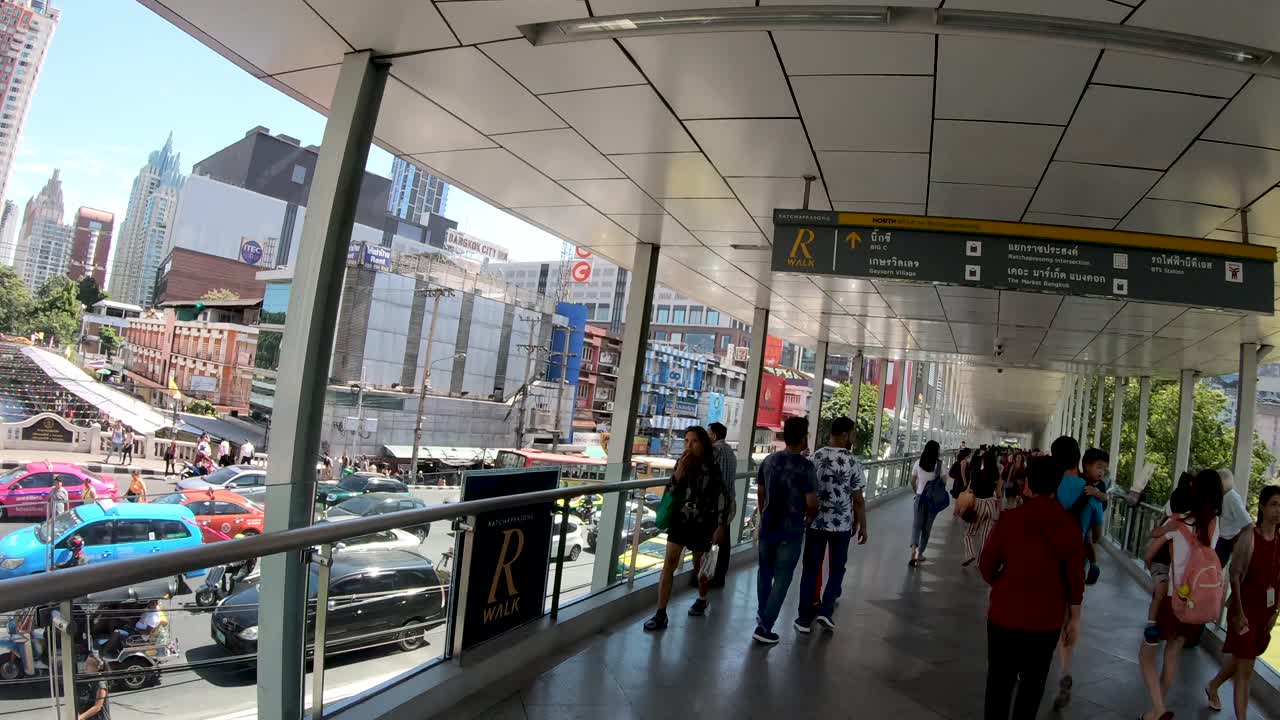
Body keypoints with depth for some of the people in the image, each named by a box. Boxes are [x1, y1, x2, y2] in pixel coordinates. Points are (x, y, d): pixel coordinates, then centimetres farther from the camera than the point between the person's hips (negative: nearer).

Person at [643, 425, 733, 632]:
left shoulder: (712, 468, -11)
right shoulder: (682, 463, -1)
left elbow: (725, 499, -7)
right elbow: (670, 492, -5)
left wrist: (720, 527, -8)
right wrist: (679, 471, -19)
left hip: (702, 524, -2)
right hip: (679, 521, 2)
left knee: (700, 566, 15)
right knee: (669, 564, -8)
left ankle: (702, 600, 44)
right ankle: (661, 615, -6)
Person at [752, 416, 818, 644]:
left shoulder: (769, 461, 2)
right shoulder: (805, 466, -15)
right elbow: (812, 503, -15)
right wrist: (807, 520, 5)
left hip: (767, 526, 5)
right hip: (791, 530, -5)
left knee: (765, 572, 21)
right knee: (782, 578, 4)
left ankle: (761, 616, 35)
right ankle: (764, 627, 4)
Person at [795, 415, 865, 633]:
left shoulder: (815, 457, -3)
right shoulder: (853, 463, -8)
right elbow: (858, 500, -6)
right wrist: (862, 526, 5)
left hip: (815, 523, 2)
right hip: (842, 525, -2)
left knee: (810, 569, 9)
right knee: (837, 569, 17)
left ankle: (805, 617, 12)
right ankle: (825, 610, 8)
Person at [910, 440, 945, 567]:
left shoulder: (918, 463, -4)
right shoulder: (940, 464, -10)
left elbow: (912, 481, 5)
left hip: (920, 496, 1)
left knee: (917, 524, 8)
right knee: (927, 526, 11)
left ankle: (913, 548, -16)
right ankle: (920, 553, 17)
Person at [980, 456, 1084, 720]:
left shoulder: (1009, 518, -13)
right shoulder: (1069, 526, -10)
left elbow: (986, 565, -6)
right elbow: (1074, 579, -5)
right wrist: (1074, 619, 9)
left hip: (1005, 614, -1)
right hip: (1046, 620, 1)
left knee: (1000, 681, 13)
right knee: (1033, 684, 18)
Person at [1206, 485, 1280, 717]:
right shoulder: (1249, 536, -15)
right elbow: (1235, 575, -14)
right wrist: (1239, 612, -15)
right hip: (1245, 608, -6)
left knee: (1240, 659, 19)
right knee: (1245, 669, -2)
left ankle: (1213, 687, 43)